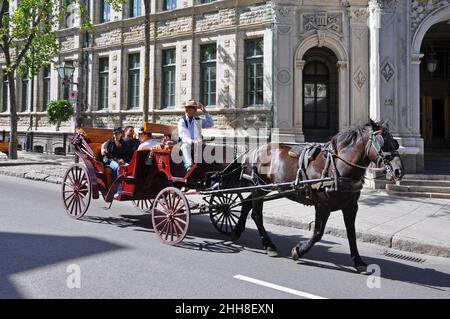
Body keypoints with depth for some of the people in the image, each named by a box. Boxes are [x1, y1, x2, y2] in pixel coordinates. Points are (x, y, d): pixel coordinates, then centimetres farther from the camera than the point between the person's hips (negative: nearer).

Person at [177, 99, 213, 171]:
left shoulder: (198, 120, 18)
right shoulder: (182, 121, 4)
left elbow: (211, 124, 10)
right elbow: (182, 136, -9)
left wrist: (205, 112, 3)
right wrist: (191, 141, -29)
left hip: (197, 144, 4)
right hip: (187, 143, -4)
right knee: (185, 146, -38)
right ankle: (188, 166, -55)